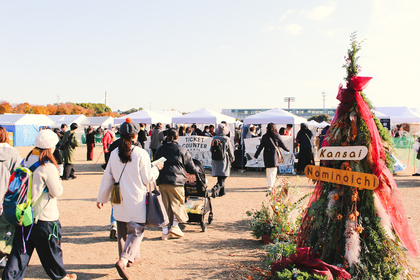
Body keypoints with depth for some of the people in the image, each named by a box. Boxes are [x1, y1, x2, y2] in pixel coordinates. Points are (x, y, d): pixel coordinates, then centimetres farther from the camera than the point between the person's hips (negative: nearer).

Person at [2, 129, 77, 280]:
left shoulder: (26, 161, 2)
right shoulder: (47, 166, -20)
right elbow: (57, 191, -14)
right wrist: (57, 180, 1)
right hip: (44, 216, -6)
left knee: (21, 248, 13)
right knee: (51, 247, 12)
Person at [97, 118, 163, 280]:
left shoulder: (114, 154, 1)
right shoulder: (141, 154, -14)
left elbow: (107, 178, 8)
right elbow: (147, 178, -9)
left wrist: (102, 198, 18)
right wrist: (156, 168, 10)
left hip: (119, 200, 5)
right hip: (136, 200, -5)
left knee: (123, 231, 19)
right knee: (136, 231, 3)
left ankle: (133, 256, 33)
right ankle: (123, 260, -13)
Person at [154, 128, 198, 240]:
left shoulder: (160, 149, 12)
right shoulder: (182, 150, 0)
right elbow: (191, 168, 6)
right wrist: (196, 170, 26)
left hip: (162, 181, 4)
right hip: (176, 180, -4)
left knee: (164, 205, 8)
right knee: (177, 203, 9)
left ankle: (165, 231, 12)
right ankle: (174, 227, 3)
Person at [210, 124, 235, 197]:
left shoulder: (214, 139, 0)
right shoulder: (226, 139, -11)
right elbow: (230, 150, -3)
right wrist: (232, 158, 14)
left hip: (215, 161, 5)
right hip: (224, 160, -4)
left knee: (219, 177, 15)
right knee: (223, 178, -3)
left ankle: (221, 192, 21)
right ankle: (215, 188, -24)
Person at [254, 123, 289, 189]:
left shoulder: (264, 136, -2)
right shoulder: (277, 136, -4)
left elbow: (260, 147, -3)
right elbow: (282, 145, 6)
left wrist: (256, 155, 1)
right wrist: (287, 150, 23)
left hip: (266, 155, 3)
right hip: (274, 154, -3)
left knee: (268, 169, 17)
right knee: (273, 169, -3)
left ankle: (270, 184, 29)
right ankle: (270, 185, -13)